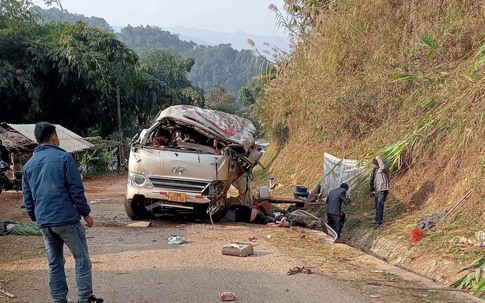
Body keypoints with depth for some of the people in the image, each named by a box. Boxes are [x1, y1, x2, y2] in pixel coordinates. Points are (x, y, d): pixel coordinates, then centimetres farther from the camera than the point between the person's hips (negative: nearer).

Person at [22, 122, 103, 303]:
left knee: (54, 263, 13)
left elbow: (27, 198, 14)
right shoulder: (63, 158, -6)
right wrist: (86, 213, -2)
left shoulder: (29, 165, 11)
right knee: (82, 259, 3)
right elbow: (76, 190, -9)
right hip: (66, 219, -6)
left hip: (44, 222, 6)